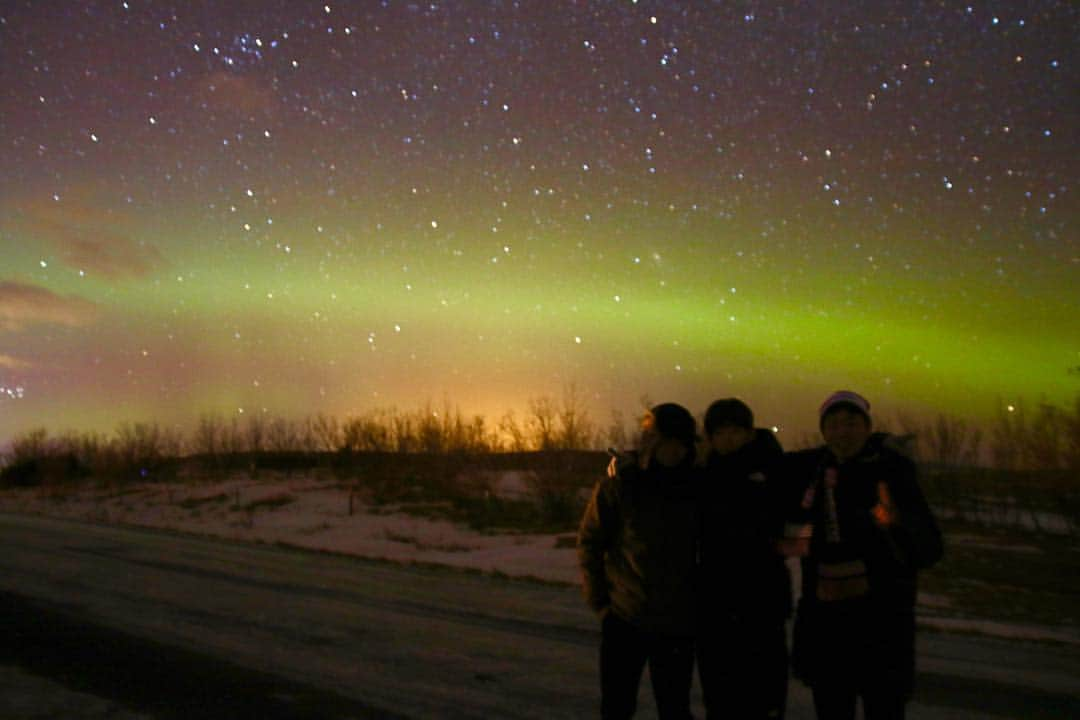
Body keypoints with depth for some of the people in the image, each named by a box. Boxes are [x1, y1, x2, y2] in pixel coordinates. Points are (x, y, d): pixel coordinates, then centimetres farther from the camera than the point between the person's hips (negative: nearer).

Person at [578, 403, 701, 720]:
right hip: (624, 620, -1)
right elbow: (589, 542, 0)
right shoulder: (618, 483, -6)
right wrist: (599, 601, -2)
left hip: (678, 624, 2)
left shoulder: (695, 485, 0)